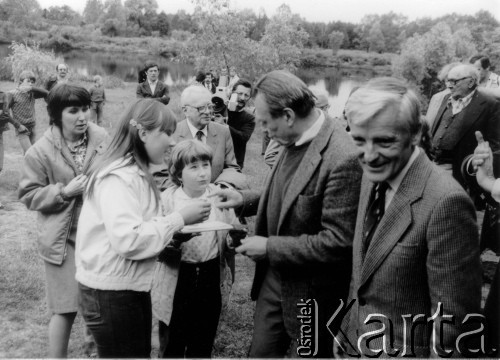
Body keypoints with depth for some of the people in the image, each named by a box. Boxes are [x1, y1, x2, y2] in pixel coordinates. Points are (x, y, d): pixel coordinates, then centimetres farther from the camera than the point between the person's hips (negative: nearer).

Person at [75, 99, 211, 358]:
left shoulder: (134, 172, 12)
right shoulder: (118, 176, -20)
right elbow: (128, 240, -28)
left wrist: (177, 230, 4)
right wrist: (179, 219, -21)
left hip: (131, 286, 10)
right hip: (110, 293, -9)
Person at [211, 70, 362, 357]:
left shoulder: (342, 159, -28)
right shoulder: (294, 140, -3)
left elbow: (338, 242, -26)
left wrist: (270, 247, -21)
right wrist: (245, 199, -1)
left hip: (310, 291, -7)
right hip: (274, 278, 7)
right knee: (261, 352, 20)